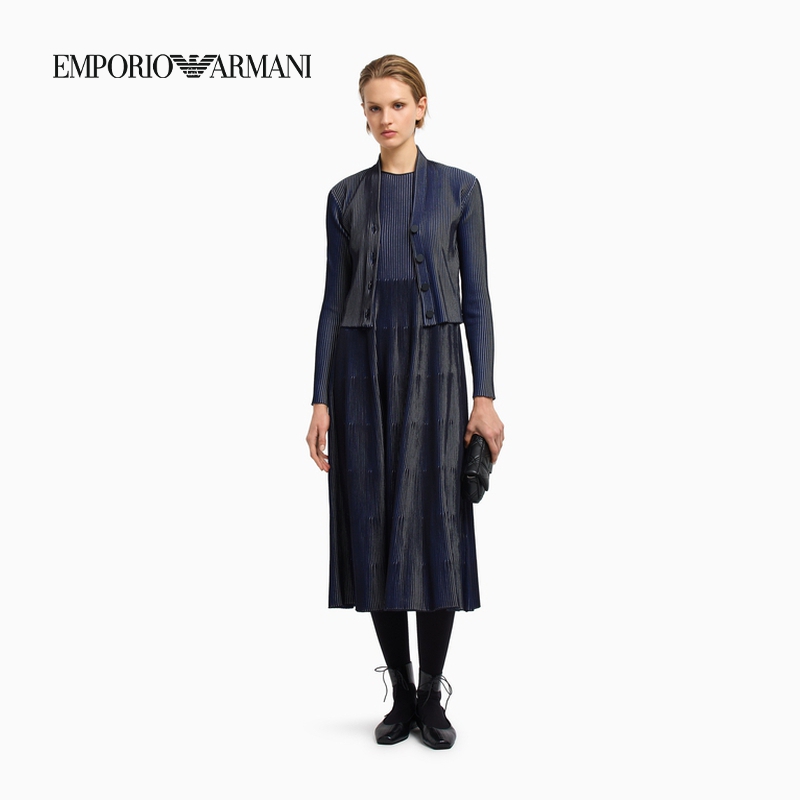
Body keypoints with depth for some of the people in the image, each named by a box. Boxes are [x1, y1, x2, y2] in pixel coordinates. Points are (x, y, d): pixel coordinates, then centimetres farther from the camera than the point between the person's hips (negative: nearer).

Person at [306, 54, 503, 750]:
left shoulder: (459, 189, 4)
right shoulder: (346, 197, 9)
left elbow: (476, 296, 1)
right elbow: (334, 299, 7)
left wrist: (485, 395, -7)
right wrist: (321, 400, 1)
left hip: (432, 366, -2)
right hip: (362, 367, 2)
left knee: (434, 527, -3)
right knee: (375, 529, 3)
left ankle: (432, 696, 12)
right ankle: (401, 696, 16)